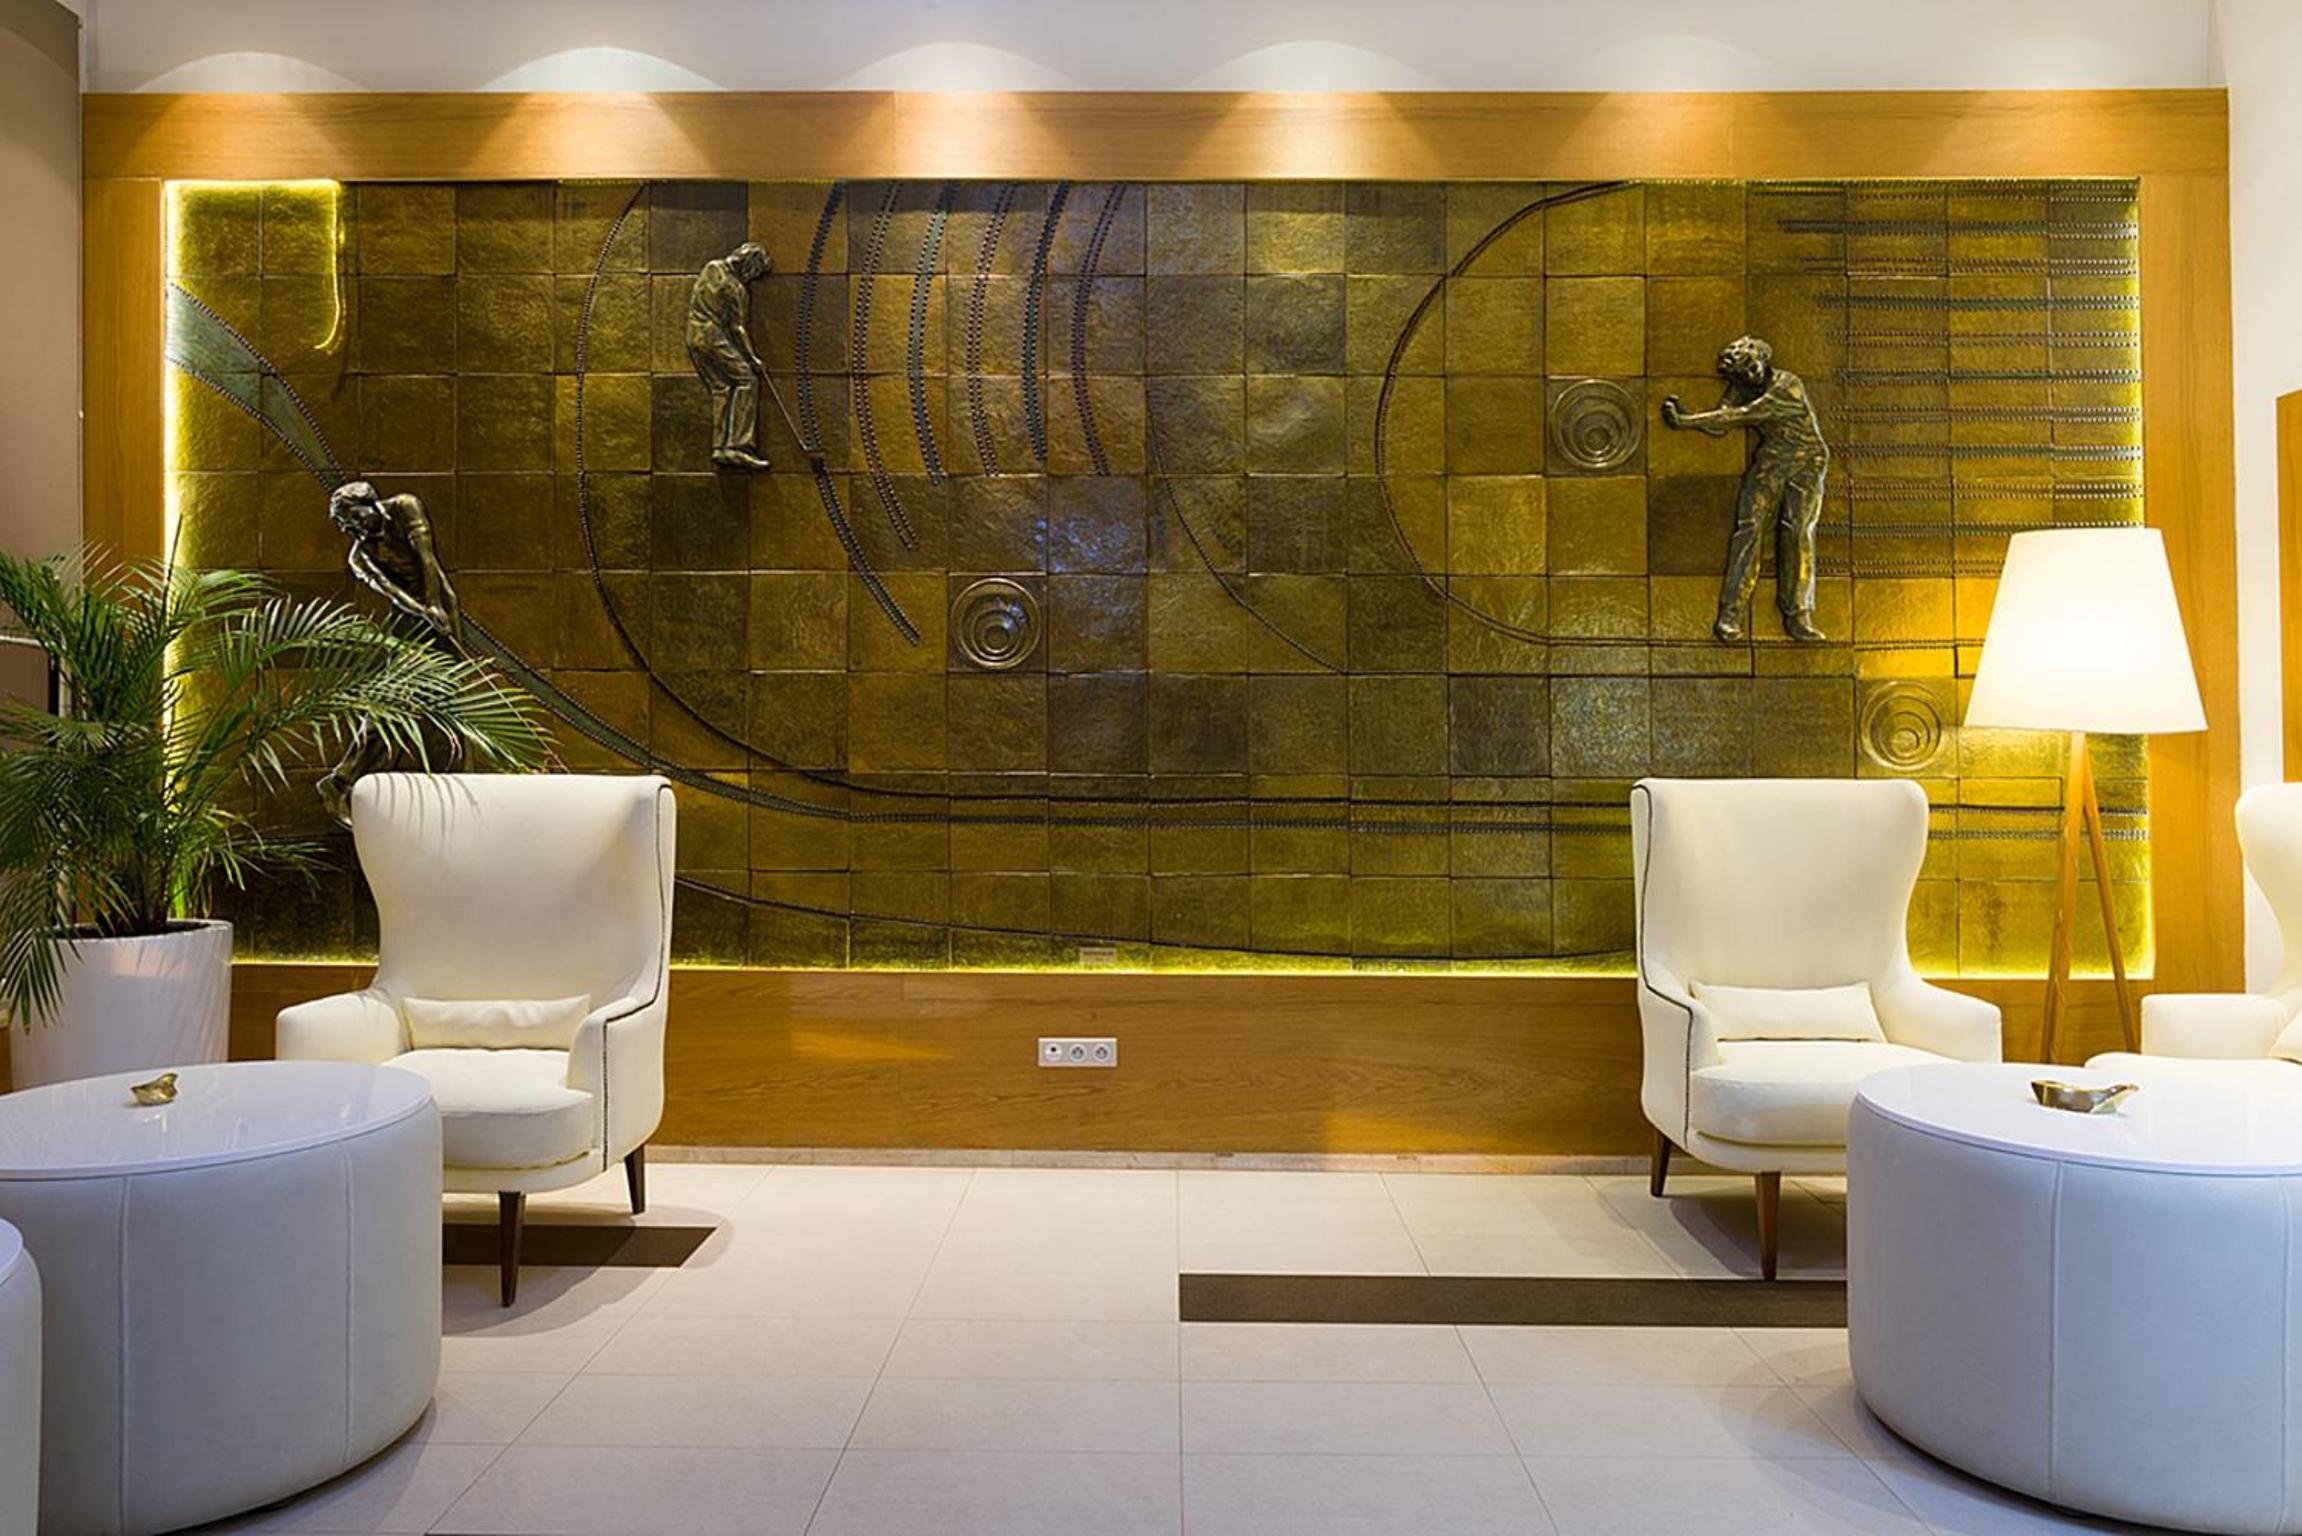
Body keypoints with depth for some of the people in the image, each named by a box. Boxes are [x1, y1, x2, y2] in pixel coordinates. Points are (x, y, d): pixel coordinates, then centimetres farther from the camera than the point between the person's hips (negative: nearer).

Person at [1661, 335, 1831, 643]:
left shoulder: (1788, 386, -20)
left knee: (1797, 531, -15)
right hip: (1770, 459, 4)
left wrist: (1686, 420, -30)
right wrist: (1685, 415, -21)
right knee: (1748, 527, -12)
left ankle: (1797, 617, -12)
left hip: (1806, 460, -4)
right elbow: (1720, 426, -5)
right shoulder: (1741, 390, 1)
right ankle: (1732, 614, -17)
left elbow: (1741, 416, -28)